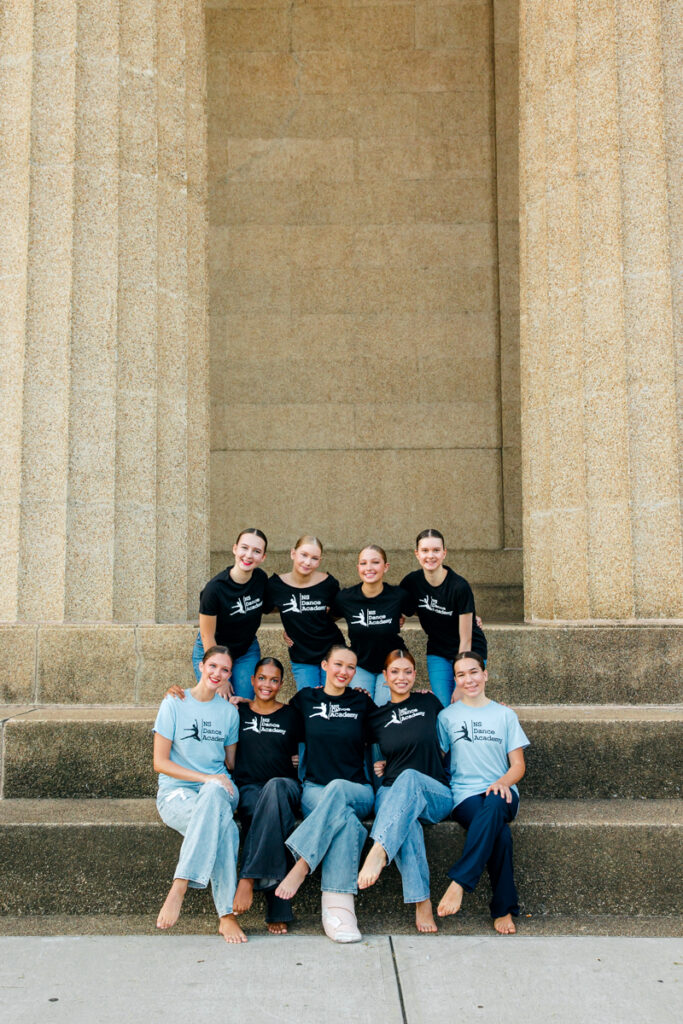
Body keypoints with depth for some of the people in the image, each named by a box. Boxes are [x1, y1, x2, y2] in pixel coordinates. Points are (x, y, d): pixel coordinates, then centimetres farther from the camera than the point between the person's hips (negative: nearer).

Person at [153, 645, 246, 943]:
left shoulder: (229, 712, 12)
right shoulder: (174, 704, 0)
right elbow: (160, 762, -5)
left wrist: (215, 784, -4)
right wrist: (205, 777, -15)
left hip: (218, 790, 3)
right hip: (176, 792, -3)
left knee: (214, 793, -37)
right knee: (223, 825, -35)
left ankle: (179, 887, -39)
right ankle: (227, 914, -35)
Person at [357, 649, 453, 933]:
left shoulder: (428, 702, 9)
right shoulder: (376, 717, 12)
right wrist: (375, 767, 8)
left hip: (435, 795, -1)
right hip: (391, 793, 1)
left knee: (409, 778, -39)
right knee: (406, 822, -38)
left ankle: (379, 851, -56)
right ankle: (422, 902, -39)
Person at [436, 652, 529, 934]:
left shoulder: (505, 715, 15)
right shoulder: (447, 716, 13)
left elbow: (518, 765, 10)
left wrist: (503, 781, -12)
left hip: (501, 792, 1)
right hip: (465, 794, 0)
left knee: (494, 807, -39)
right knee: (500, 834, -34)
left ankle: (459, 881, -41)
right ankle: (504, 909, -29)